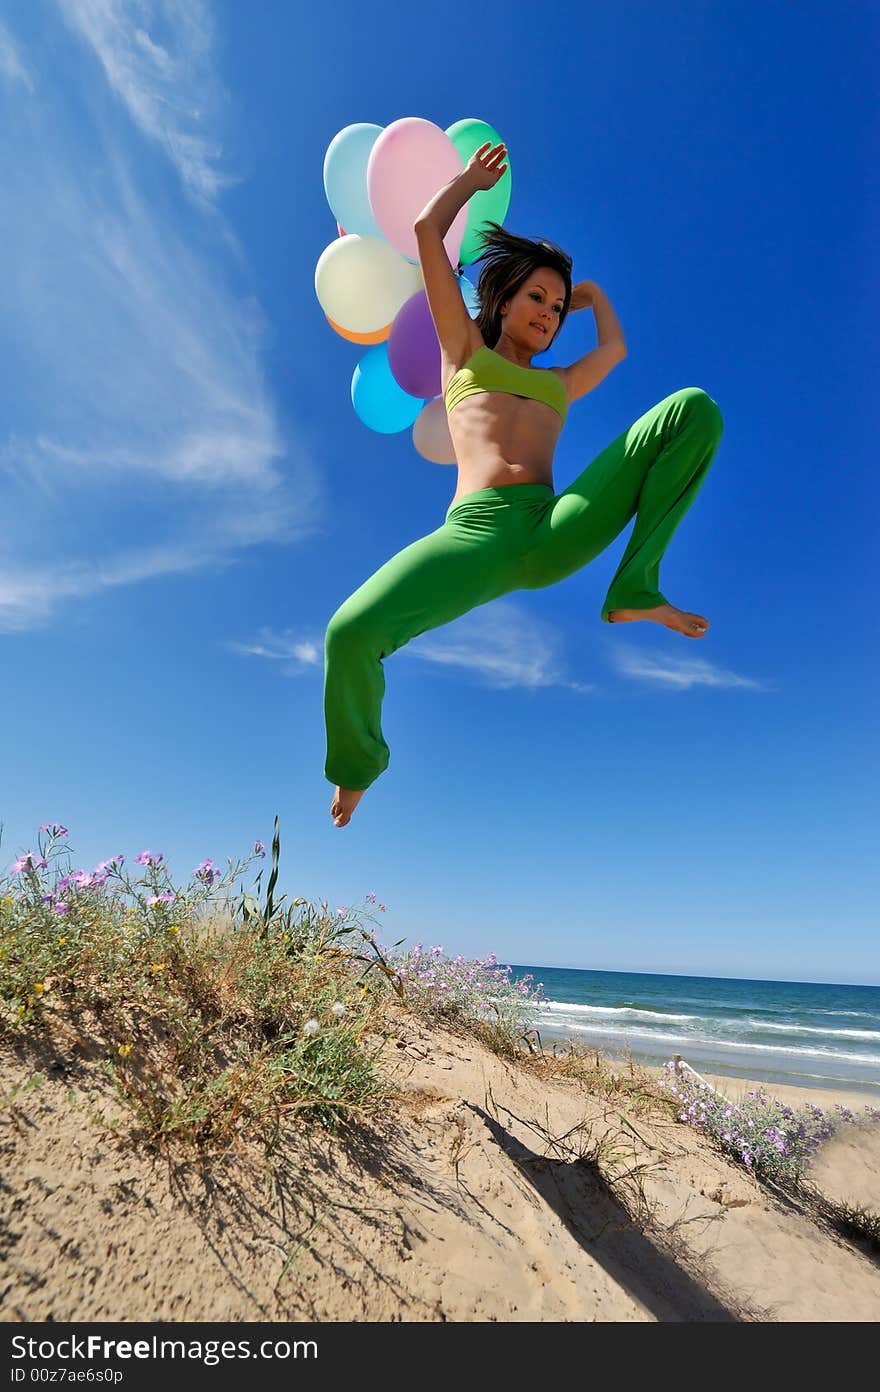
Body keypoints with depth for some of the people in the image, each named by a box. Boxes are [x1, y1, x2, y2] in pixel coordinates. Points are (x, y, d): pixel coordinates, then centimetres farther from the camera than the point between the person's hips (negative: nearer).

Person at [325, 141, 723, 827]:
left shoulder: (557, 384, 35)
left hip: (553, 533, 4)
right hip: (476, 534, -3)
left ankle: (635, 589, -14)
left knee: (696, 409, -6)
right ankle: (359, 762, 4)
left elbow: (615, 348, 52)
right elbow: (428, 231, 29)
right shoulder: (465, 350, 29)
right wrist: (473, 177, 44)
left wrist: (594, 294, 65)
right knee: (351, 631, -30)